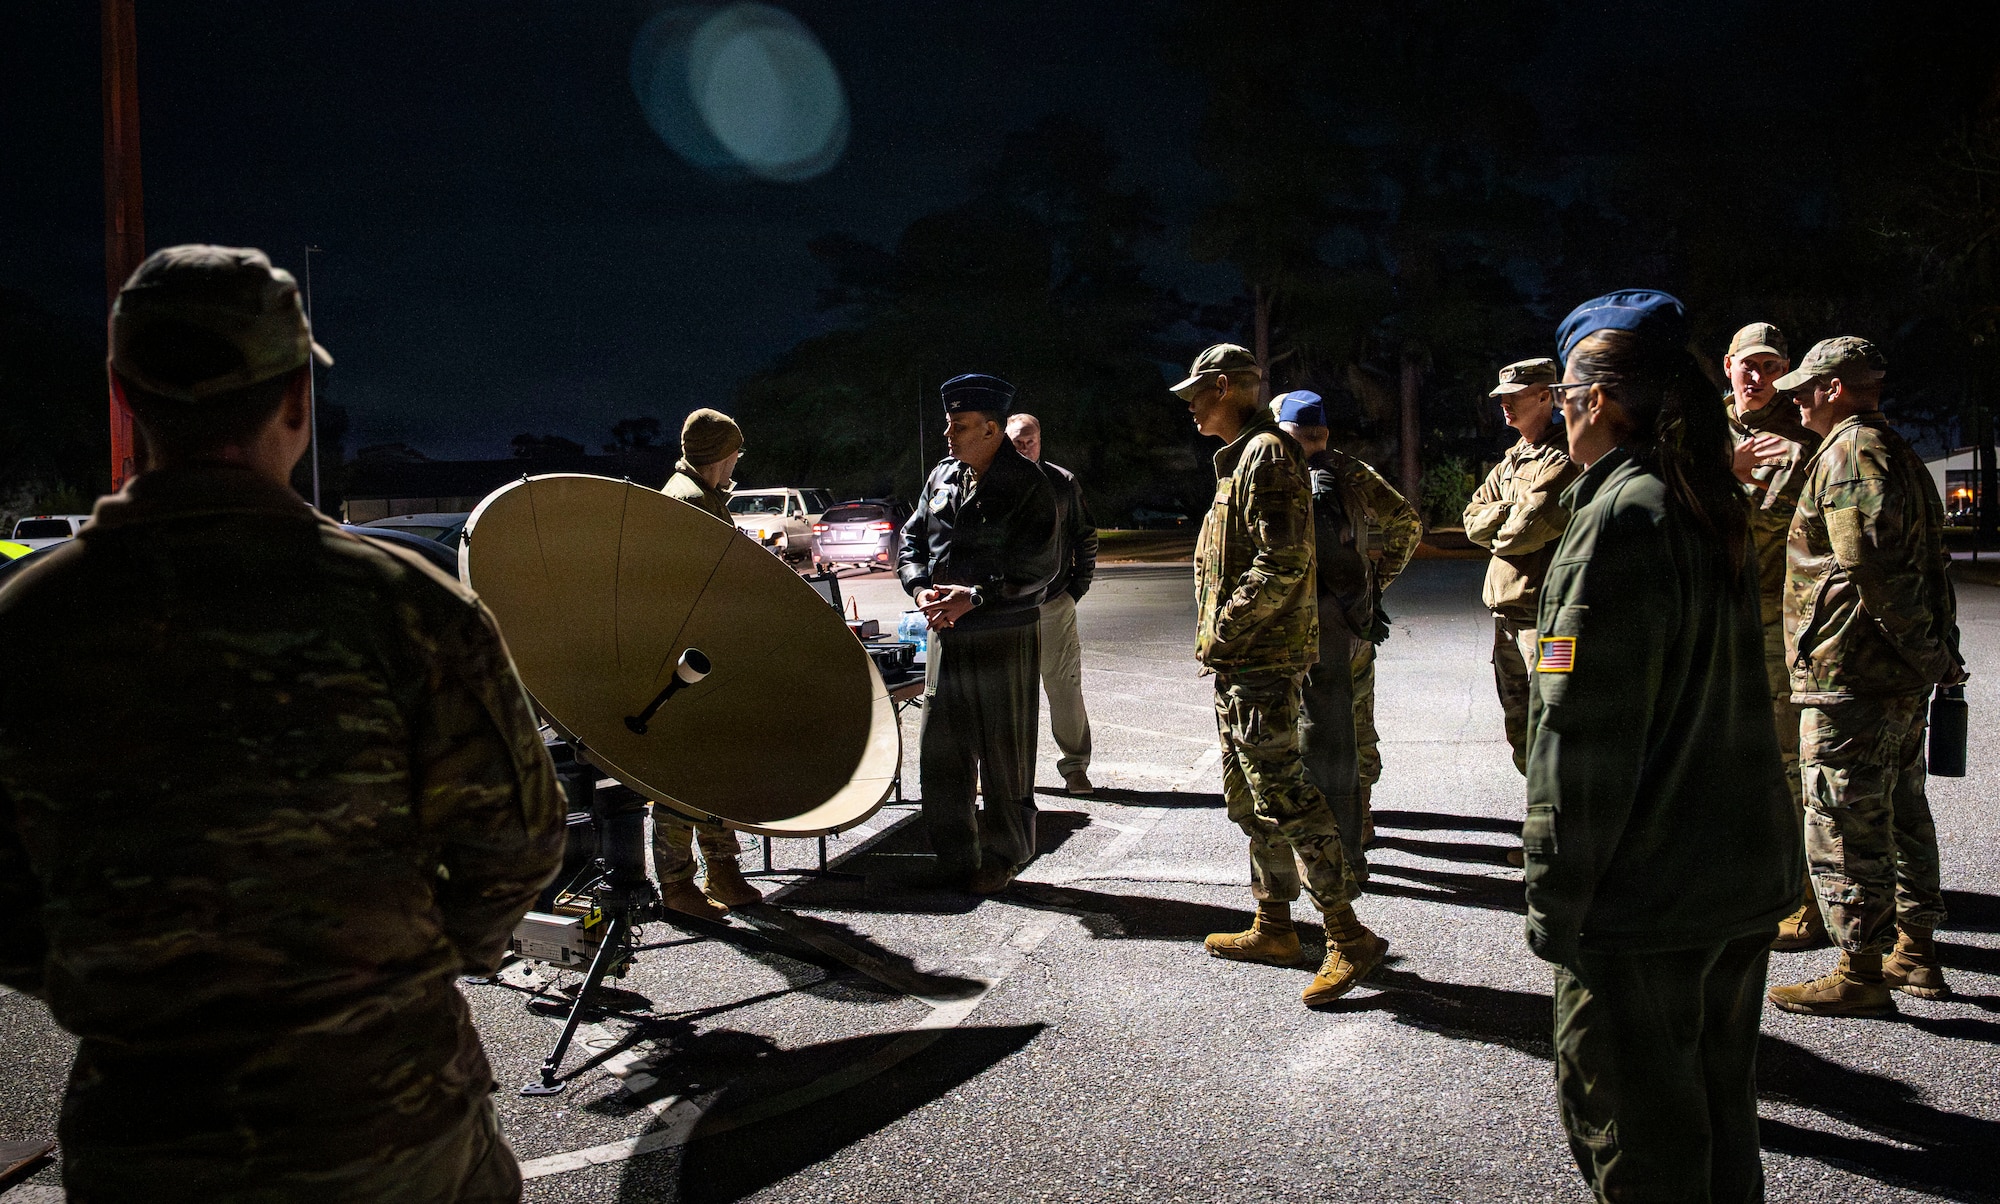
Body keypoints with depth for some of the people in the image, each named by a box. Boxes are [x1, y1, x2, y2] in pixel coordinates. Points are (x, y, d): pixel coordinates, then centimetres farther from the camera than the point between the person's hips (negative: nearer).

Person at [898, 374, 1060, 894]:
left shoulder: (1030, 483, -8)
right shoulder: (941, 477, 10)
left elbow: (1039, 567, -14)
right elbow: (912, 542, 14)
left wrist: (975, 596, -20)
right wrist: (922, 590, -6)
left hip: (1005, 637, -6)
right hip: (944, 634, 6)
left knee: (1004, 755, 4)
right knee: (939, 752, 9)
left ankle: (1003, 857, 19)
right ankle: (954, 857, 22)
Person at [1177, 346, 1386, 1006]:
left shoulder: (1268, 453, -13)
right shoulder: (1242, 457, 19)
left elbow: (1282, 565, -23)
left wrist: (1222, 626, -16)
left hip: (1261, 659, -11)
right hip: (1238, 661, 11)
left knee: (1283, 795, -11)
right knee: (1250, 796, 15)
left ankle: (1350, 937, -4)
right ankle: (1273, 929, 25)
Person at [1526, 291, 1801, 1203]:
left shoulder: (1619, 517, -18)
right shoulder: (1715, 509, 9)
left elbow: (1581, 733, -21)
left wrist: (1554, 900, -15)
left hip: (1645, 894, -9)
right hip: (1751, 871, 9)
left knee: (1629, 1130, 6)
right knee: (1718, 1107, 23)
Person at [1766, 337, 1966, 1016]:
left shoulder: (1850, 452, -15)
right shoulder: (1899, 454, 19)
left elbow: (1872, 565, -24)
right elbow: (1922, 564, 20)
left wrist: (1928, 652, -18)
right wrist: (1936, 652, 17)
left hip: (1851, 678, -11)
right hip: (1901, 678, 11)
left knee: (1843, 827, -3)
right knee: (1900, 813, 18)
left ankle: (1861, 976, 4)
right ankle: (1916, 956, 29)